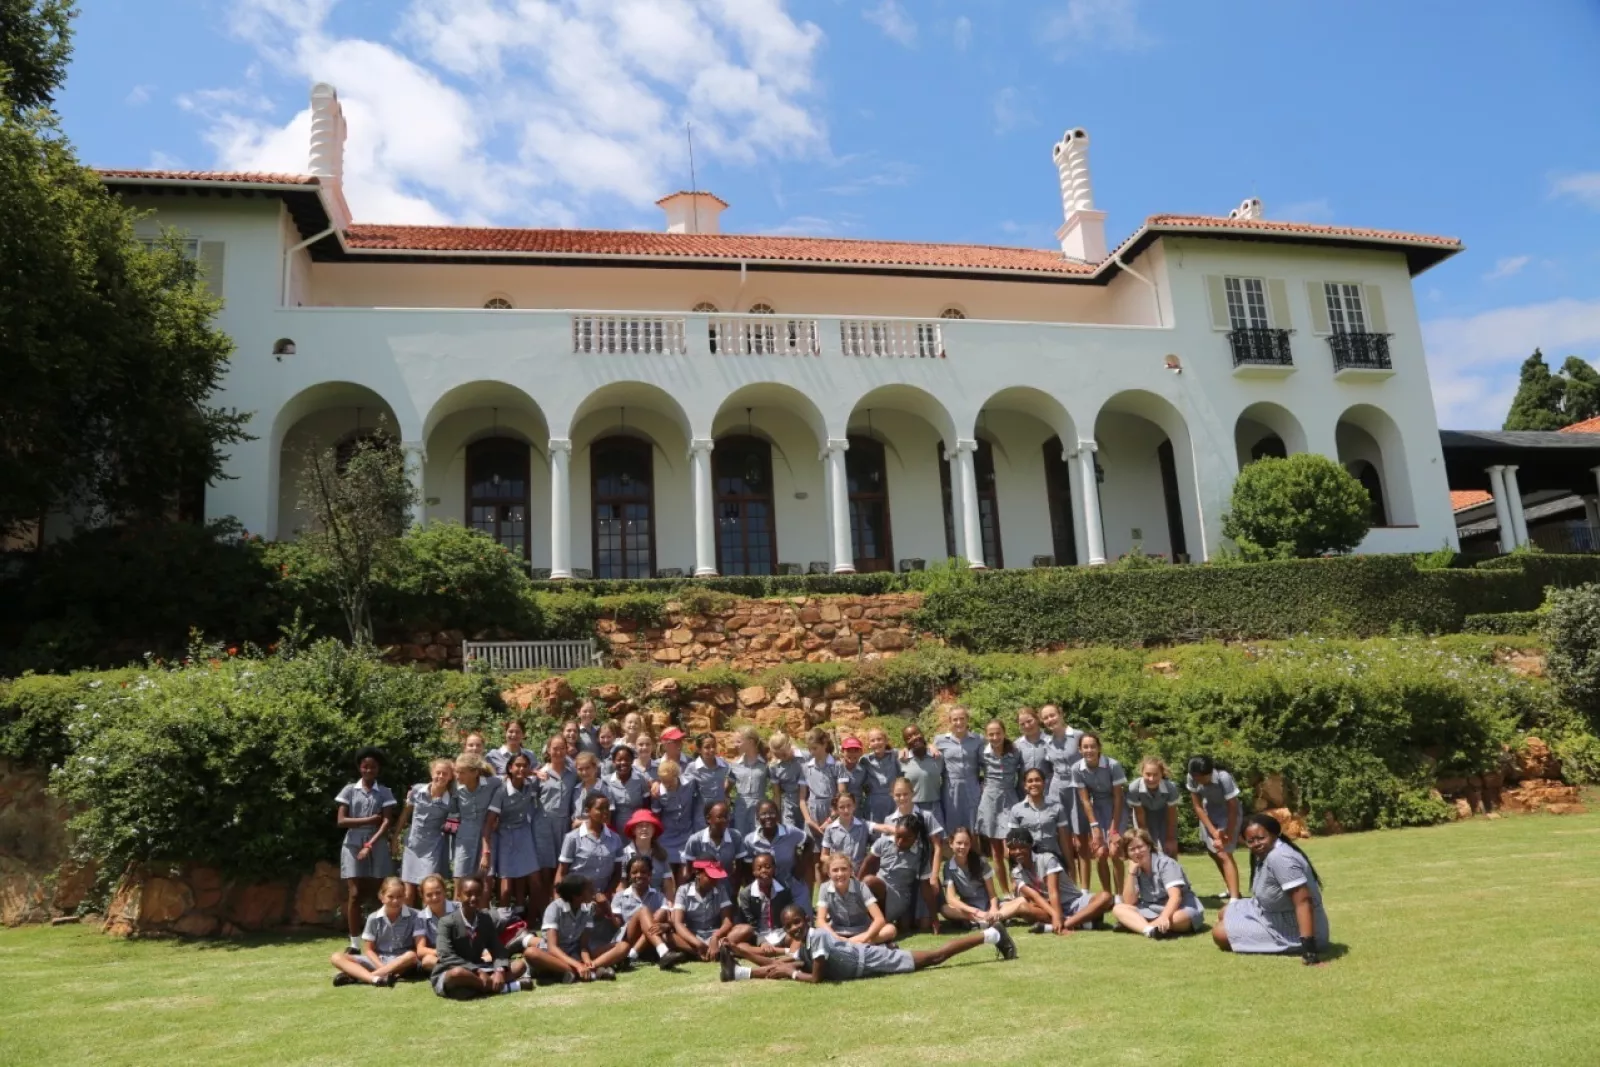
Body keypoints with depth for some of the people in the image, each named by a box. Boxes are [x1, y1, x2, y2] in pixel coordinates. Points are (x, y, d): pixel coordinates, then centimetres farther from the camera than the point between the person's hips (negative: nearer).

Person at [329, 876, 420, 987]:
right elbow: (368, 949, 1)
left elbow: (420, 947, -10)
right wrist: (384, 968, -17)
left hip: (401, 962, -2)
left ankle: (356, 976, -34)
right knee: (337, 958, -15)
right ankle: (375, 979, -42)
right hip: (377, 960, 3)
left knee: (412, 956, -38)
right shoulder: (374, 918, 0)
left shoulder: (412, 916, -5)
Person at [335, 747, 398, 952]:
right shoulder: (349, 790, 6)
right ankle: (355, 944, 0)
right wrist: (368, 820, -9)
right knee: (355, 894, -5)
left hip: (377, 846, 0)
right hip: (353, 846, 0)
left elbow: (387, 823, -4)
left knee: (379, 894, -1)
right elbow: (341, 821, -2)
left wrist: (369, 845, -14)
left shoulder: (385, 792, 5)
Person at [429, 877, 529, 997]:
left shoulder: (486, 919, 5)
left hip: (478, 969, 6)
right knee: (457, 973, -42)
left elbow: (497, 948, 0)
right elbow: (446, 957, -21)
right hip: (447, 974, -6)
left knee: (520, 965, -8)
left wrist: (500, 970, -22)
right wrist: (477, 971, -28)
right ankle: (498, 986, -26)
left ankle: (477, 985, -26)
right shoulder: (447, 922, -12)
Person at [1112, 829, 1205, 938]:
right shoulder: (1136, 869, 2)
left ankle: (1137, 924, -32)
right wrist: (1131, 872, -14)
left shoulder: (1165, 863, -15)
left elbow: (1175, 896, -29)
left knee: (1181, 917, -41)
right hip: (1153, 911, 5)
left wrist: (1164, 917, -49)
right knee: (1118, 909, -16)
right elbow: (1129, 902, -6)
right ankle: (1149, 929, -41)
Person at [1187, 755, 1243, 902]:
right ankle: (1232, 891, 35)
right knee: (1214, 853, 16)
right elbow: (1198, 807, -14)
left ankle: (1234, 899, -23)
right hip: (1209, 814, 6)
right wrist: (1214, 832, -19)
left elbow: (1233, 809, -27)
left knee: (1224, 854, -18)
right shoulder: (1191, 778, -22)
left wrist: (1227, 835, -24)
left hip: (1228, 814, -6)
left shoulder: (1224, 778, -35)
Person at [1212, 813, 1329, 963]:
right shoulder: (1263, 855, 2)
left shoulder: (1280, 858, -29)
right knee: (1225, 915, 25)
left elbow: (1303, 901, -34)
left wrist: (1309, 948, -38)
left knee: (1220, 933, -12)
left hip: (1295, 933, -10)